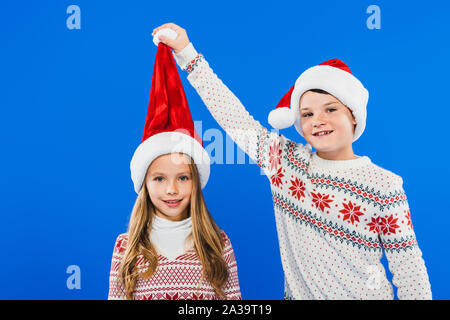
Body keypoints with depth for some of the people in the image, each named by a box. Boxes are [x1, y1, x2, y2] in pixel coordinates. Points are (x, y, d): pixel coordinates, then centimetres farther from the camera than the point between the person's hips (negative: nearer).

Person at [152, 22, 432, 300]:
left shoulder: (384, 186, -13)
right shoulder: (285, 160, -6)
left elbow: (407, 264, -8)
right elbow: (234, 117, -7)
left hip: (363, 294, -2)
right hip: (296, 293, 3)